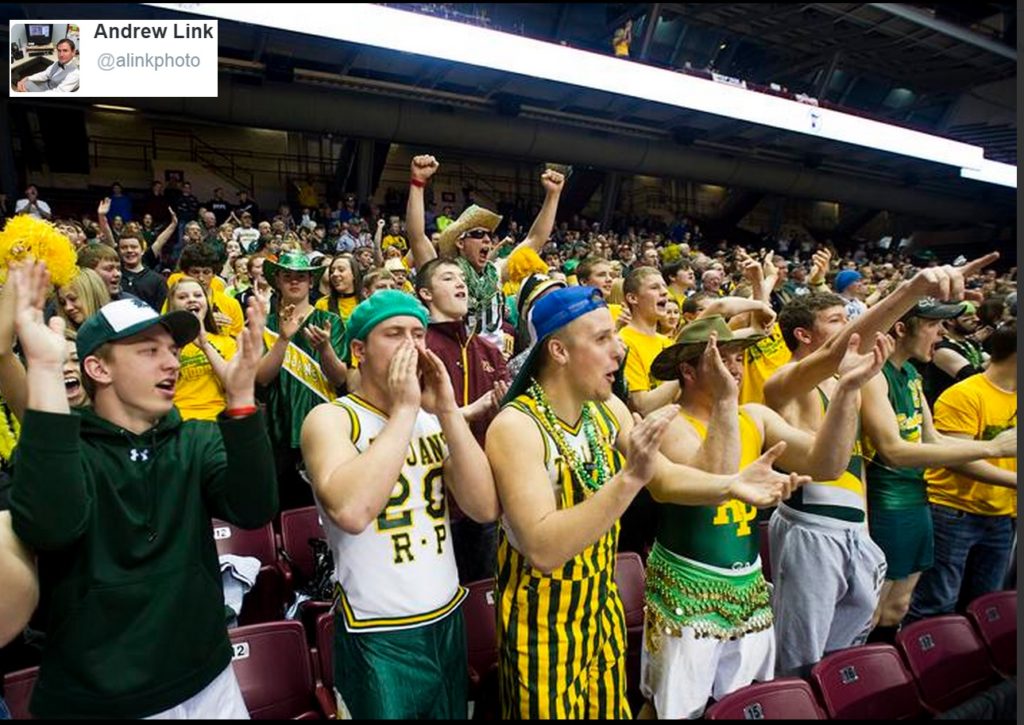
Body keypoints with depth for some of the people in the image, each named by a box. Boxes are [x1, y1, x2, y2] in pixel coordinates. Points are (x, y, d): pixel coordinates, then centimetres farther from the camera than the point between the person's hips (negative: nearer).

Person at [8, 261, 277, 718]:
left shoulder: (198, 441, -2)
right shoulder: (56, 448, -10)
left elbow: (254, 510, -18)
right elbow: (49, 527, -32)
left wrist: (240, 394, -30)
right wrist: (45, 370, -35)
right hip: (94, 697, -3)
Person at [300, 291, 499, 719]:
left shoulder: (434, 419, 4)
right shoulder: (331, 418, -12)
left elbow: (485, 508, -8)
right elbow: (351, 511, -31)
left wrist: (448, 411, -16)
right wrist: (404, 409, -25)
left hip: (447, 621, 5)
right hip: (378, 638, -5)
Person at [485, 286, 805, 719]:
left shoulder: (607, 408, -4)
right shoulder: (516, 427, -27)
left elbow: (665, 478, 1)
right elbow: (542, 549, -34)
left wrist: (730, 486, -18)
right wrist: (629, 477, -41)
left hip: (603, 609, 7)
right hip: (543, 626, -6)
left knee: (610, 709, 22)